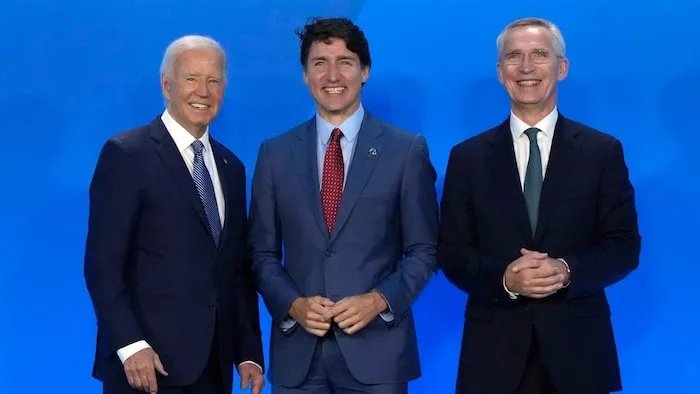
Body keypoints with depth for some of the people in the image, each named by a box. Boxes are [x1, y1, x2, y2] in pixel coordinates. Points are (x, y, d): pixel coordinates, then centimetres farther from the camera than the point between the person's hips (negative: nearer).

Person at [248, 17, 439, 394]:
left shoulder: (407, 150, 1)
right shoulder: (275, 153, 6)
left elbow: (424, 249, 2)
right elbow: (263, 253, 8)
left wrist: (379, 300, -12)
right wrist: (293, 304, -8)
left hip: (376, 349, -1)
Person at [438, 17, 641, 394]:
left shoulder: (602, 151, 2)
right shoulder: (468, 157, 4)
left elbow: (624, 246, 1)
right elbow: (452, 252, 2)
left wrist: (568, 270, -17)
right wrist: (504, 278, -16)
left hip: (577, 346, 0)